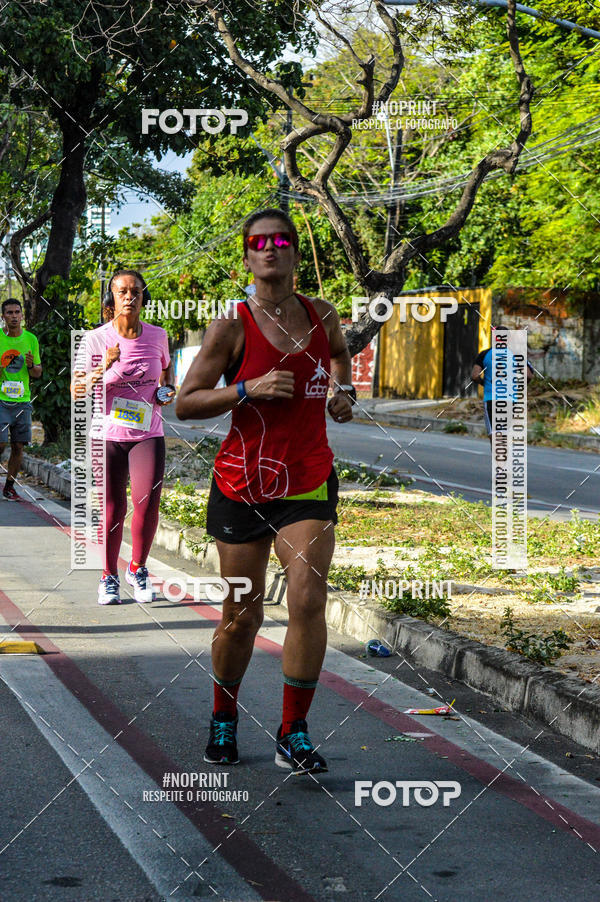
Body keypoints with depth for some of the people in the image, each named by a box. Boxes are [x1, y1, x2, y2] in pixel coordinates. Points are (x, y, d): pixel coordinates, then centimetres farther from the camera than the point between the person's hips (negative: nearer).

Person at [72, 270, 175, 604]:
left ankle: (138, 569, 12)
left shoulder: (157, 335, 4)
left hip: (148, 433, 1)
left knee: (147, 502, -12)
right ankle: (109, 577, 20)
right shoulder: (96, 339, -4)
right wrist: (104, 370, -22)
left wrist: (169, 388, 5)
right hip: (108, 435, -1)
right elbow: (77, 389, -5)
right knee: (112, 509, 1)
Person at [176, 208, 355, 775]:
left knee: (308, 598, -13)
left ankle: (293, 734, 0)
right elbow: (184, 404, -7)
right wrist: (248, 390, -19)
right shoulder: (232, 326, -7)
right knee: (241, 616, 5)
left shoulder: (322, 316, 4)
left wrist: (344, 391, 8)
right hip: (242, 486, -2)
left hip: (309, 483, 2)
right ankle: (223, 719, 31)